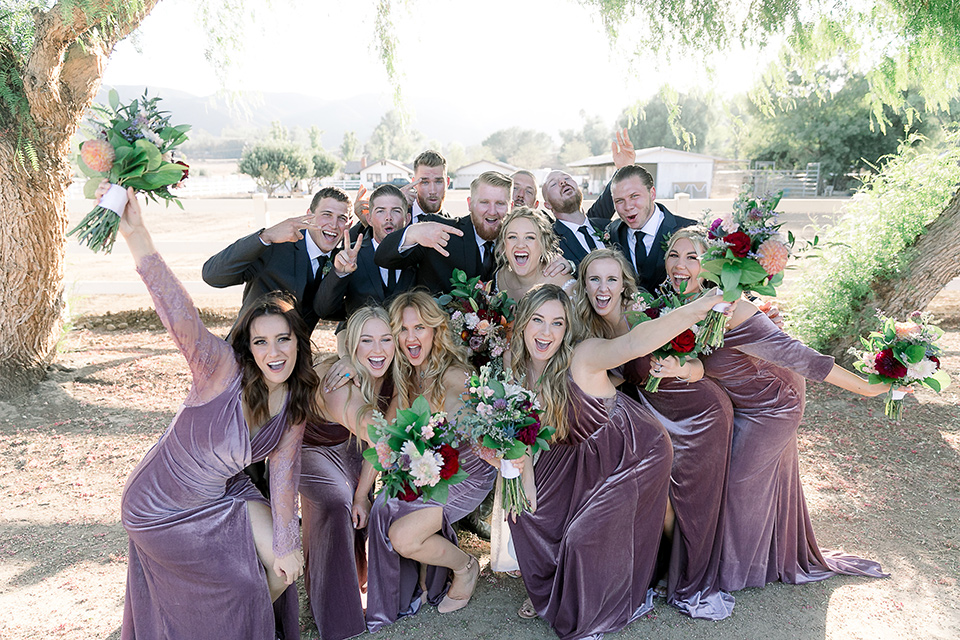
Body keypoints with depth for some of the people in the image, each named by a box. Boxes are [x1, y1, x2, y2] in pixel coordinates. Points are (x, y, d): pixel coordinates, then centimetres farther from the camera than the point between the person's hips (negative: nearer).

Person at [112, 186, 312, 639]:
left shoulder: (297, 400, -11)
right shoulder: (223, 370, -31)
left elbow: (284, 471, -6)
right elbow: (178, 313, -47)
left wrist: (286, 545, -6)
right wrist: (136, 235, -60)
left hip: (225, 492, 6)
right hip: (162, 506, -5)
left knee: (284, 565, 2)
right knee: (239, 584, 1)